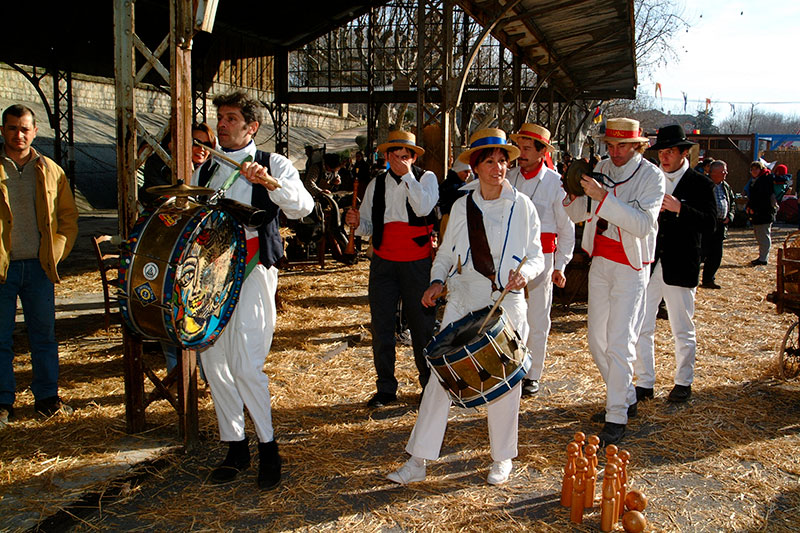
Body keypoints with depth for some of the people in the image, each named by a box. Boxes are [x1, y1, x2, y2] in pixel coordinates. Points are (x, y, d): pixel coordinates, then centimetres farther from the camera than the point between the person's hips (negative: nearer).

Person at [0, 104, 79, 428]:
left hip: (39, 267, 2)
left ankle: (47, 398, 19)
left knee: (44, 335, 8)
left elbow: (69, 217, 11)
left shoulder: (50, 171, 8)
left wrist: (55, 252, 0)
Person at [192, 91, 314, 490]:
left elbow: (303, 207, -13)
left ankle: (268, 446, 8)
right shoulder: (204, 171, 19)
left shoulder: (273, 165, 4)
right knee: (213, 362, 5)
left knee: (246, 365, -12)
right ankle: (235, 448, 20)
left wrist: (268, 181, -27)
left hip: (251, 270, -5)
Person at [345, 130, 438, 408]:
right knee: (381, 325, 4)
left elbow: (424, 209, -18)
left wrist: (408, 175, -16)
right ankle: (385, 389, 17)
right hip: (383, 262, 3)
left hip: (417, 262, -3)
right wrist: (357, 223, -11)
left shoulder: (426, 178, 2)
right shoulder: (376, 185, 10)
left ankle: (430, 385, 20)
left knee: (422, 323, 3)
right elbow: (368, 226, 10)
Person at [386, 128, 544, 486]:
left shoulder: (521, 206, 0)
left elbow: (537, 255, 3)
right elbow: (446, 253, 13)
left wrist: (525, 271, -19)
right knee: (440, 377, -1)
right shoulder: (462, 207, 5)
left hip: (506, 304, -1)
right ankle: (418, 461, 9)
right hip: (463, 301, 2)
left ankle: (502, 459, 29)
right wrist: (437, 280, -5)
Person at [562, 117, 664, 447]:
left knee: (619, 344, -7)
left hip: (630, 268, -6)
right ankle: (626, 399, 30)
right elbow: (579, 215, 10)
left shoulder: (650, 175, -10)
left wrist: (603, 196, -30)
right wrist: (573, 193, -12)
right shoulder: (602, 169, 5)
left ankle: (616, 419, 3)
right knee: (597, 341, 11)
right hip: (600, 262, 6)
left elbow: (645, 225, -24)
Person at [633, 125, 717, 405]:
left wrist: (679, 209, -27)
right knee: (640, 327, 4)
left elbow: (709, 223, -13)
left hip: (679, 269, -3)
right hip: (647, 266, 3)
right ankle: (645, 382, 17)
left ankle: (683, 382, 26)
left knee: (683, 330, 9)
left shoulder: (700, 184, -3)